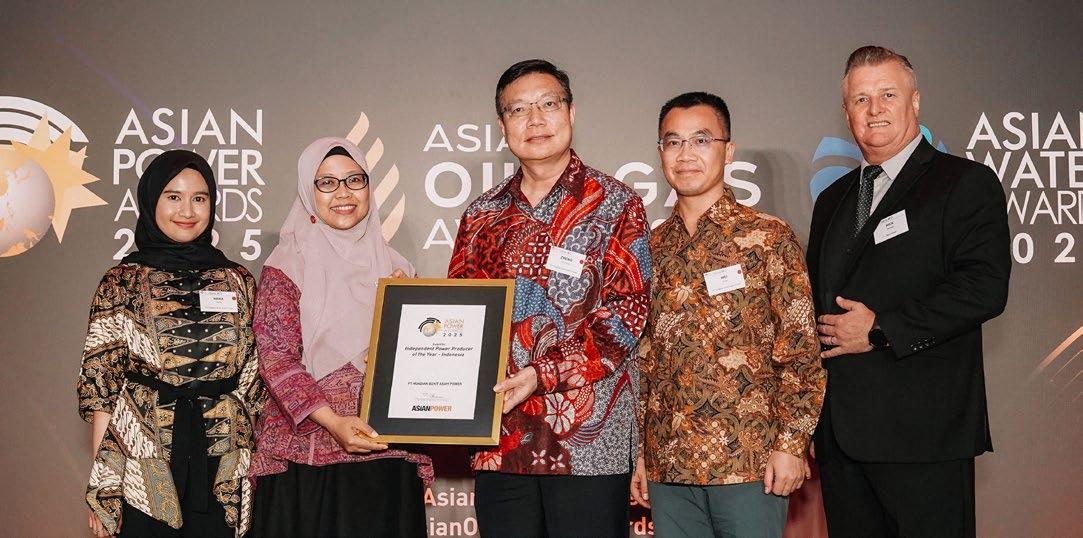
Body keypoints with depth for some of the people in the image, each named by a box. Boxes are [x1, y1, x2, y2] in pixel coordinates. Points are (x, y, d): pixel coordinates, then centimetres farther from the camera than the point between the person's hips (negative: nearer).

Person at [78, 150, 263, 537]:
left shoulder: (238, 282, 7)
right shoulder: (122, 283, 0)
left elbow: (253, 380, 9)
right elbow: (101, 381, -3)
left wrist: (248, 456, 7)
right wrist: (103, 486, -6)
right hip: (143, 465, -2)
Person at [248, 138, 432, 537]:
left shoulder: (393, 267, 10)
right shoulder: (287, 265, -2)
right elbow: (277, 359, -9)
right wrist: (333, 422, -19)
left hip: (387, 455, 3)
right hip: (309, 456, -3)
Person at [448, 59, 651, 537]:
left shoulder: (615, 205, -1)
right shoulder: (483, 214, 13)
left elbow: (625, 316, -9)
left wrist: (542, 375, -18)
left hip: (589, 441, -4)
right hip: (500, 442, 4)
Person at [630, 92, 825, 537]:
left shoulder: (768, 237, -2)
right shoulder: (653, 248, 10)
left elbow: (801, 352, -5)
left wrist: (791, 444, -11)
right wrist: (641, 452, 12)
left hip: (750, 463, -4)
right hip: (668, 465, 4)